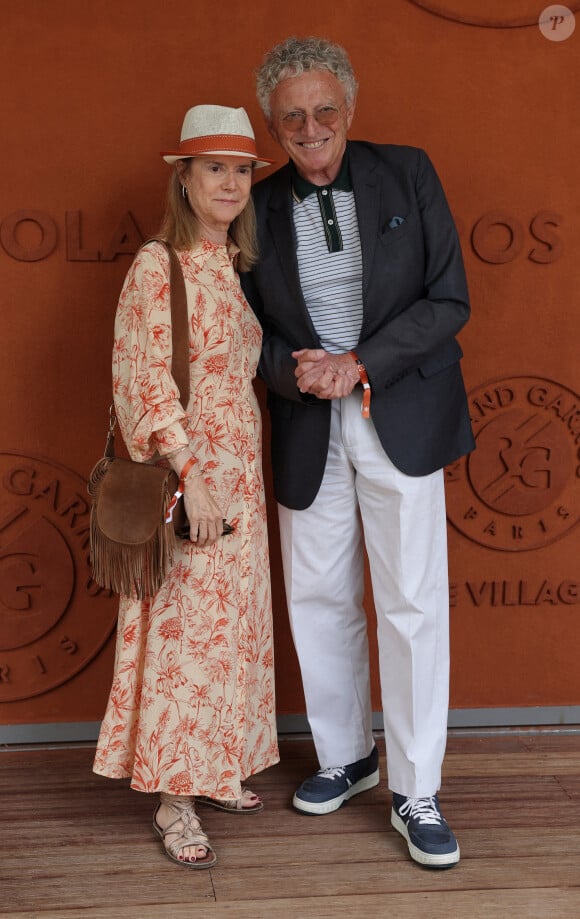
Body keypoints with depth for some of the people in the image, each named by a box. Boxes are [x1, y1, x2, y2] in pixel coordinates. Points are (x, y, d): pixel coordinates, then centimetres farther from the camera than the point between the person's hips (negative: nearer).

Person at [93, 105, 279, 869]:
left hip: (240, 471, 7)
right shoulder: (157, 266, -11)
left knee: (233, 624, 13)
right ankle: (174, 800, 11)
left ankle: (214, 770, 28)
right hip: (185, 473, -7)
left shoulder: (237, 267, 11)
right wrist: (191, 476, -20)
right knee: (184, 628, -2)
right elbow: (147, 379, -15)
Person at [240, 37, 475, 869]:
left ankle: (416, 793, 11)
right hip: (307, 428, 3)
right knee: (318, 599, 11)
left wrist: (359, 365, -16)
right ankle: (346, 757, 31)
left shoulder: (408, 174, -1)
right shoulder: (258, 207, 3)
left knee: (412, 604, -1)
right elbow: (250, 325, 7)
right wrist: (293, 371, -15)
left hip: (401, 417, -2)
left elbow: (449, 300, -5)